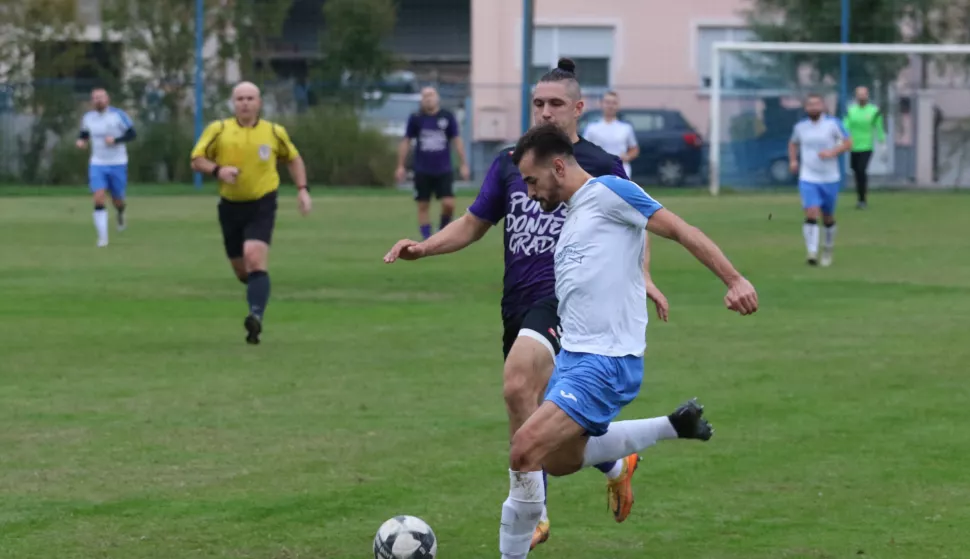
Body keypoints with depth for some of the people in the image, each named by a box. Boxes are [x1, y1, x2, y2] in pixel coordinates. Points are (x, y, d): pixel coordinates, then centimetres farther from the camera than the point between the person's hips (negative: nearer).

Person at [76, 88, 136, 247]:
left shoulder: (118, 115, -9)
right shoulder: (87, 118, 3)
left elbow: (131, 134, -7)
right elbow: (84, 133, 19)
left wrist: (115, 140, -23)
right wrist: (80, 141, -4)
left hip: (117, 164, -2)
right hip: (97, 164, 2)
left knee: (117, 201, 7)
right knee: (98, 198, -16)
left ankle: (121, 215, 46)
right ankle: (102, 237, -12)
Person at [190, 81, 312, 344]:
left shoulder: (274, 132, 2)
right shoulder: (218, 130, -1)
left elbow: (293, 159, 17)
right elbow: (197, 160, -1)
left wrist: (302, 189, 7)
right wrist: (217, 170, -20)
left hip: (262, 206, -2)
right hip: (230, 206, 2)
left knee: (254, 258, -24)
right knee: (241, 270, 10)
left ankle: (256, 316, -33)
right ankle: (259, 295, 44)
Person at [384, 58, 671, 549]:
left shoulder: (601, 167, 0)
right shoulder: (510, 163, 12)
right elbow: (473, 224, 18)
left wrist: (641, 276, -10)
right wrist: (423, 248, 2)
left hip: (566, 297, -6)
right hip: (518, 302, 7)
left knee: (518, 385, -28)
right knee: (541, 415, 13)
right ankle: (615, 463, 41)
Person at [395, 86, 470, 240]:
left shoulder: (447, 117, 0)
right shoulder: (416, 118, 0)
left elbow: (457, 140, 5)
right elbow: (406, 142, 5)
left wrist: (463, 164, 2)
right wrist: (400, 166, 3)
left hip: (444, 170, 0)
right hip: (422, 171, 0)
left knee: (449, 204, -10)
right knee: (423, 206, 1)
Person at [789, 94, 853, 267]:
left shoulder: (833, 124, -5)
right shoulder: (800, 126, 4)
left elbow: (848, 143, -2)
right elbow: (793, 144, 22)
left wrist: (833, 152, -18)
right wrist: (793, 160, 6)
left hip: (830, 179, 0)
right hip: (808, 179, 0)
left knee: (828, 218, 11)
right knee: (811, 214, -17)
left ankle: (828, 249, 35)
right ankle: (812, 253, -20)